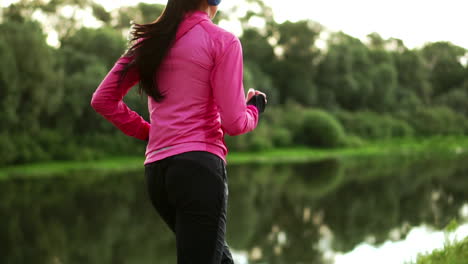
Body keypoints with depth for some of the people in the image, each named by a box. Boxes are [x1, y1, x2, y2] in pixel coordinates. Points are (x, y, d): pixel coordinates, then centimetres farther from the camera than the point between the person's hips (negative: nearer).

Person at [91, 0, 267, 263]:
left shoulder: (149, 39, 13)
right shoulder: (222, 40, -4)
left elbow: (103, 99, 12)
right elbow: (233, 123, -8)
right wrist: (255, 109, 13)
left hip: (156, 171, 7)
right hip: (200, 166, -7)